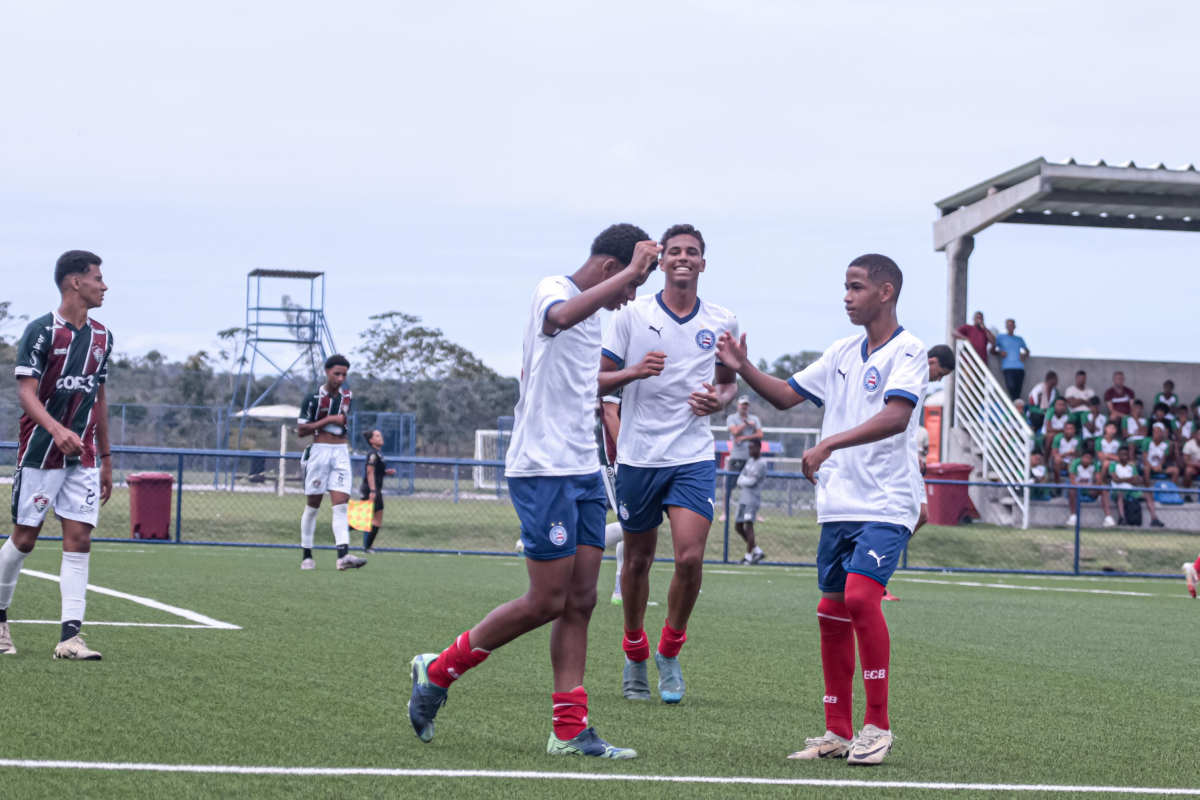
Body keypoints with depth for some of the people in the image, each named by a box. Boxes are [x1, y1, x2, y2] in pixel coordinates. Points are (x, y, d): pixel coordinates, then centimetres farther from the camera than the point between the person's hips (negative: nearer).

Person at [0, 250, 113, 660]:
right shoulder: (41, 331, -10)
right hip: (40, 452, -5)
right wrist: (57, 430, -33)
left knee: (79, 539, -5)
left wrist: (106, 458, 18)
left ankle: (70, 636, -8)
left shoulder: (101, 337, 10)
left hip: (84, 457, 5)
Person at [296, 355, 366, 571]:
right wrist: (328, 420, -13)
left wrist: (344, 422, 12)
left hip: (341, 452, 4)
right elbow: (300, 430, -9)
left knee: (341, 504, -9)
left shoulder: (346, 396, 11)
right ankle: (306, 555, 15)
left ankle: (343, 555, -21)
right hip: (319, 451, -4)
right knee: (312, 505, 4)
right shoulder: (313, 397, -6)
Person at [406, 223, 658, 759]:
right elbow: (561, 316, -38)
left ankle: (570, 730, 5)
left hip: (583, 472, 9)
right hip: (543, 470, -9)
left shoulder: (592, 311, 16)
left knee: (580, 602, 4)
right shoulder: (552, 291, -12)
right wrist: (631, 270, -33)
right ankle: (438, 671, 9)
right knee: (547, 602, -7)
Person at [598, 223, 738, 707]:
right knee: (638, 560, 8)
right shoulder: (633, 315, -1)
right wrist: (635, 371, -18)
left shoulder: (721, 322, 5)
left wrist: (719, 400, -4)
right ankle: (635, 656, 27)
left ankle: (669, 652, 7)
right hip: (638, 455, 0)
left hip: (693, 455, 1)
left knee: (690, 557, -14)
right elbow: (598, 379, 1)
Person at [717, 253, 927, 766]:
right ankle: (838, 733, 14)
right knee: (832, 612, 6)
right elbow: (785, 396, 20)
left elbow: (896, 416, -24)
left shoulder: (907, 352, -9)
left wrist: (828, 445, -32)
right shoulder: (843, 353, 14)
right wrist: (743, 368, 4)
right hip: (838, 505, 7)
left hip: (885, 506, -7)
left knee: (861, 596, -21)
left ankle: (878, 725, -12)